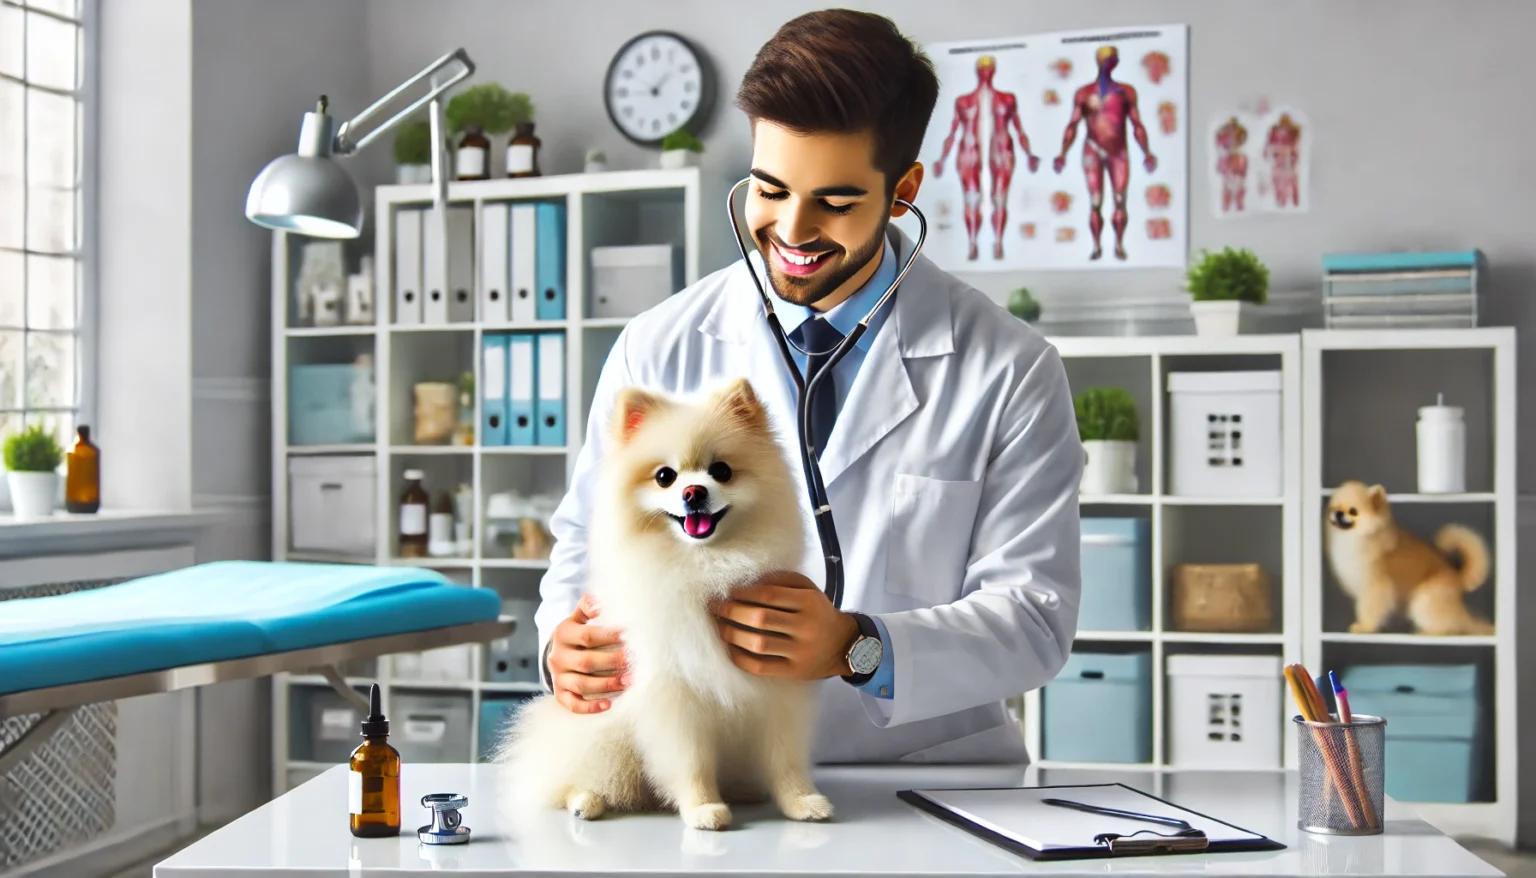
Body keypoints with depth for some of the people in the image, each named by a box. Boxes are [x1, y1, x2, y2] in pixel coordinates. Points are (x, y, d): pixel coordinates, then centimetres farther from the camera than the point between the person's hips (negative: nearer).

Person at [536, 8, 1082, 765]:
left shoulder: (1011, 373, -2)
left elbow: (1035, 616, -5)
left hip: (927, 781, -1)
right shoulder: (657, 351, 4)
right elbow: (590, 543, 11)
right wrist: (566, 642, -12)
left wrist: (856, 648, -22)